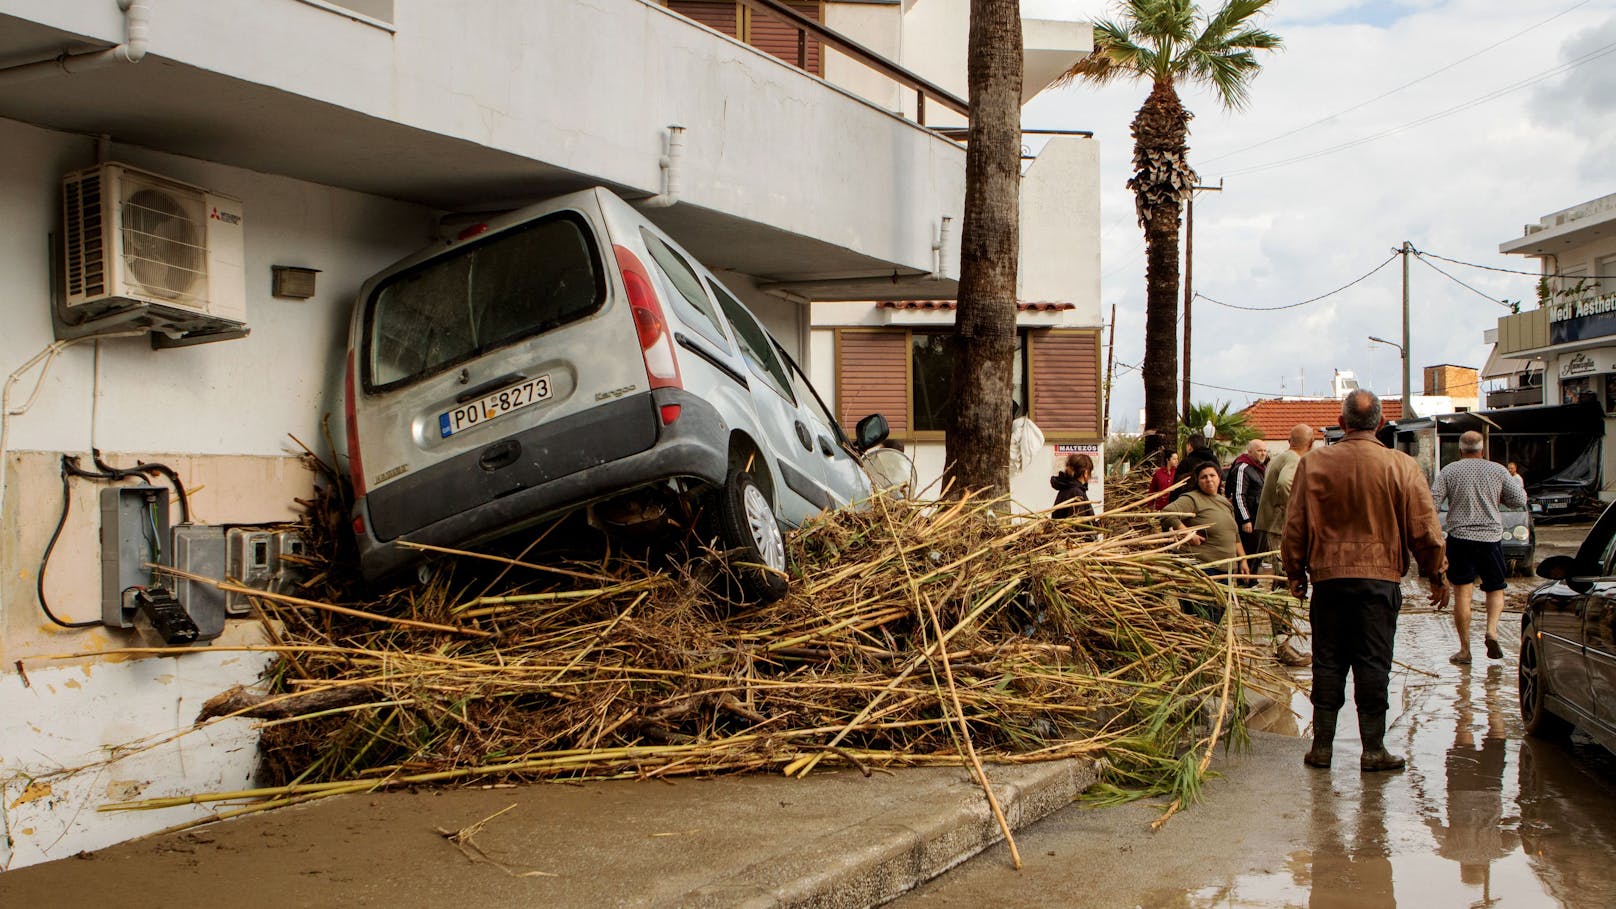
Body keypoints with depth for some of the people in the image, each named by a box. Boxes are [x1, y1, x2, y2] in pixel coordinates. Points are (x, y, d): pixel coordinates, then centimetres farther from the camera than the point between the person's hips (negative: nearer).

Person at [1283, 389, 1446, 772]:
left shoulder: (1313, 464, -2)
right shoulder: (1402, 466, -3)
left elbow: (1295, 525, 2)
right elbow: (1424, 528, 0)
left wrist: (1294, 571, 13)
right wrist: (1435, 575, 13)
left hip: (1328, 577, 1)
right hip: (1380, 578, -1)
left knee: (1328, 663, 8)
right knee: (1373, 664, 4)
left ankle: (1322, 745, 11)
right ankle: (1373, 748, 7)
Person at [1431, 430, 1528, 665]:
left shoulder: (1449, 471, 0)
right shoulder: (1498, 470, 3)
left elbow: (1432, 503, -7)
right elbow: (1520, 500, 4)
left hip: (1459, 536, -1)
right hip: (1490, 538, 1)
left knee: (1462, 593, 1)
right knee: (1495, 588, 16)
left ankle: (1464, 649, 1)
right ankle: (1492, 629, -8)